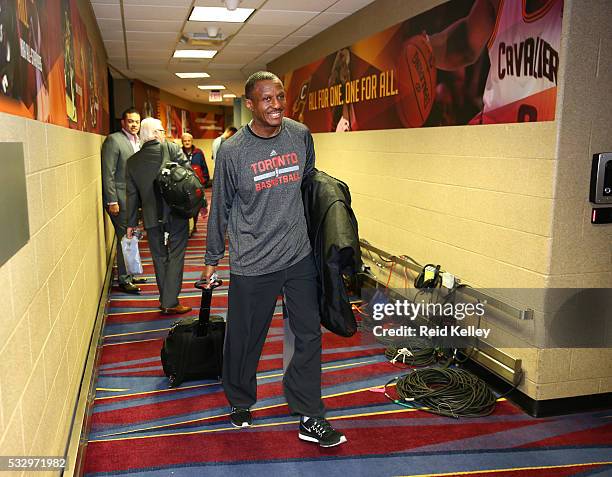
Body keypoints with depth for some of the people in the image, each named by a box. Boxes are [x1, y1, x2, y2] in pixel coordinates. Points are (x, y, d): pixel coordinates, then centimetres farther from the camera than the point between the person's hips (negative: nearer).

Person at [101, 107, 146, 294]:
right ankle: (124, 280, 7)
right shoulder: (113, 140, -10)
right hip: (121, 199, -7)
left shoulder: (138, 142, 14)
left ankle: (130, 275, 25)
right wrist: (112, 201, -18)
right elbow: (108, 173, -14)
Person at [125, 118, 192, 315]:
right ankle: (170, 303, 2)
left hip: (152, 217, 3)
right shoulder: (172, 149, -6)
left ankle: (165, 299, 22)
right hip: (176, 213, -3)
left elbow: (132, 194, 9)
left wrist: (131, 223, 16)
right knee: (175, 256, 3)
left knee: (159, 258, 15)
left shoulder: (133, 161, 5)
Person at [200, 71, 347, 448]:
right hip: (252, 264, -3)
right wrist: (213, 258, 8)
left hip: (300, 257, 3)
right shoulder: (232, 151, -8)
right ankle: (240, 402, 36)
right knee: (245, 340, 10)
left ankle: (310, 417, 20)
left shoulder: (301, 135, 1)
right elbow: (221, 208, 2)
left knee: (309, 335, 6)